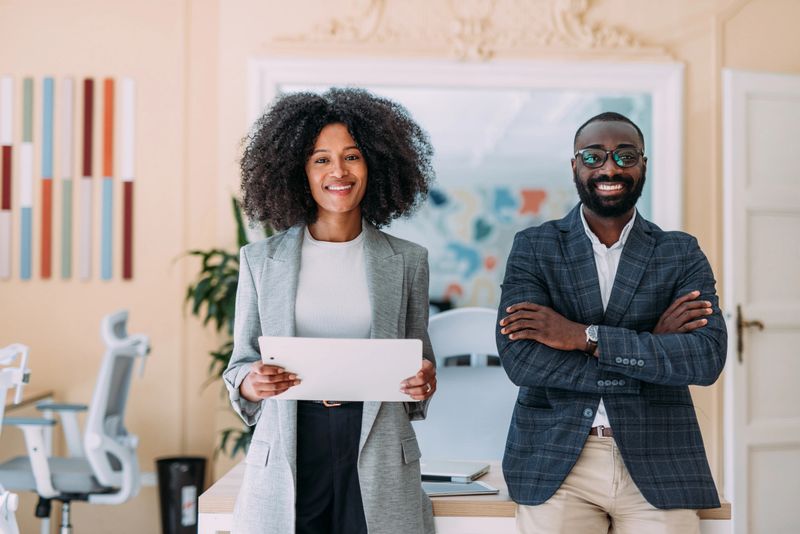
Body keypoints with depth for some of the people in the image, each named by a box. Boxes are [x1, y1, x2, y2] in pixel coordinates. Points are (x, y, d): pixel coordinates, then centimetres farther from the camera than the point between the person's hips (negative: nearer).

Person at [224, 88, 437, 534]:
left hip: (378, 458, 1)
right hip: (287, 457, 0)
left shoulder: (407, 261, 8)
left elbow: (420, 362, 14)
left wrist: (423, 384, -8)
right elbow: (241, 364, 10)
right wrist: (251, 383, -12)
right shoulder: (261, 261, 7)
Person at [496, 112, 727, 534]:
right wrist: (649, 346, -13)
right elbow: (519, 359, -11)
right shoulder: (533, 248, 3)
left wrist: (585, 336, -16)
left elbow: (708, 357, -10)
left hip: (658, 465, 1)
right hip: (554, 463, 0)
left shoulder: (681, 254, 5)